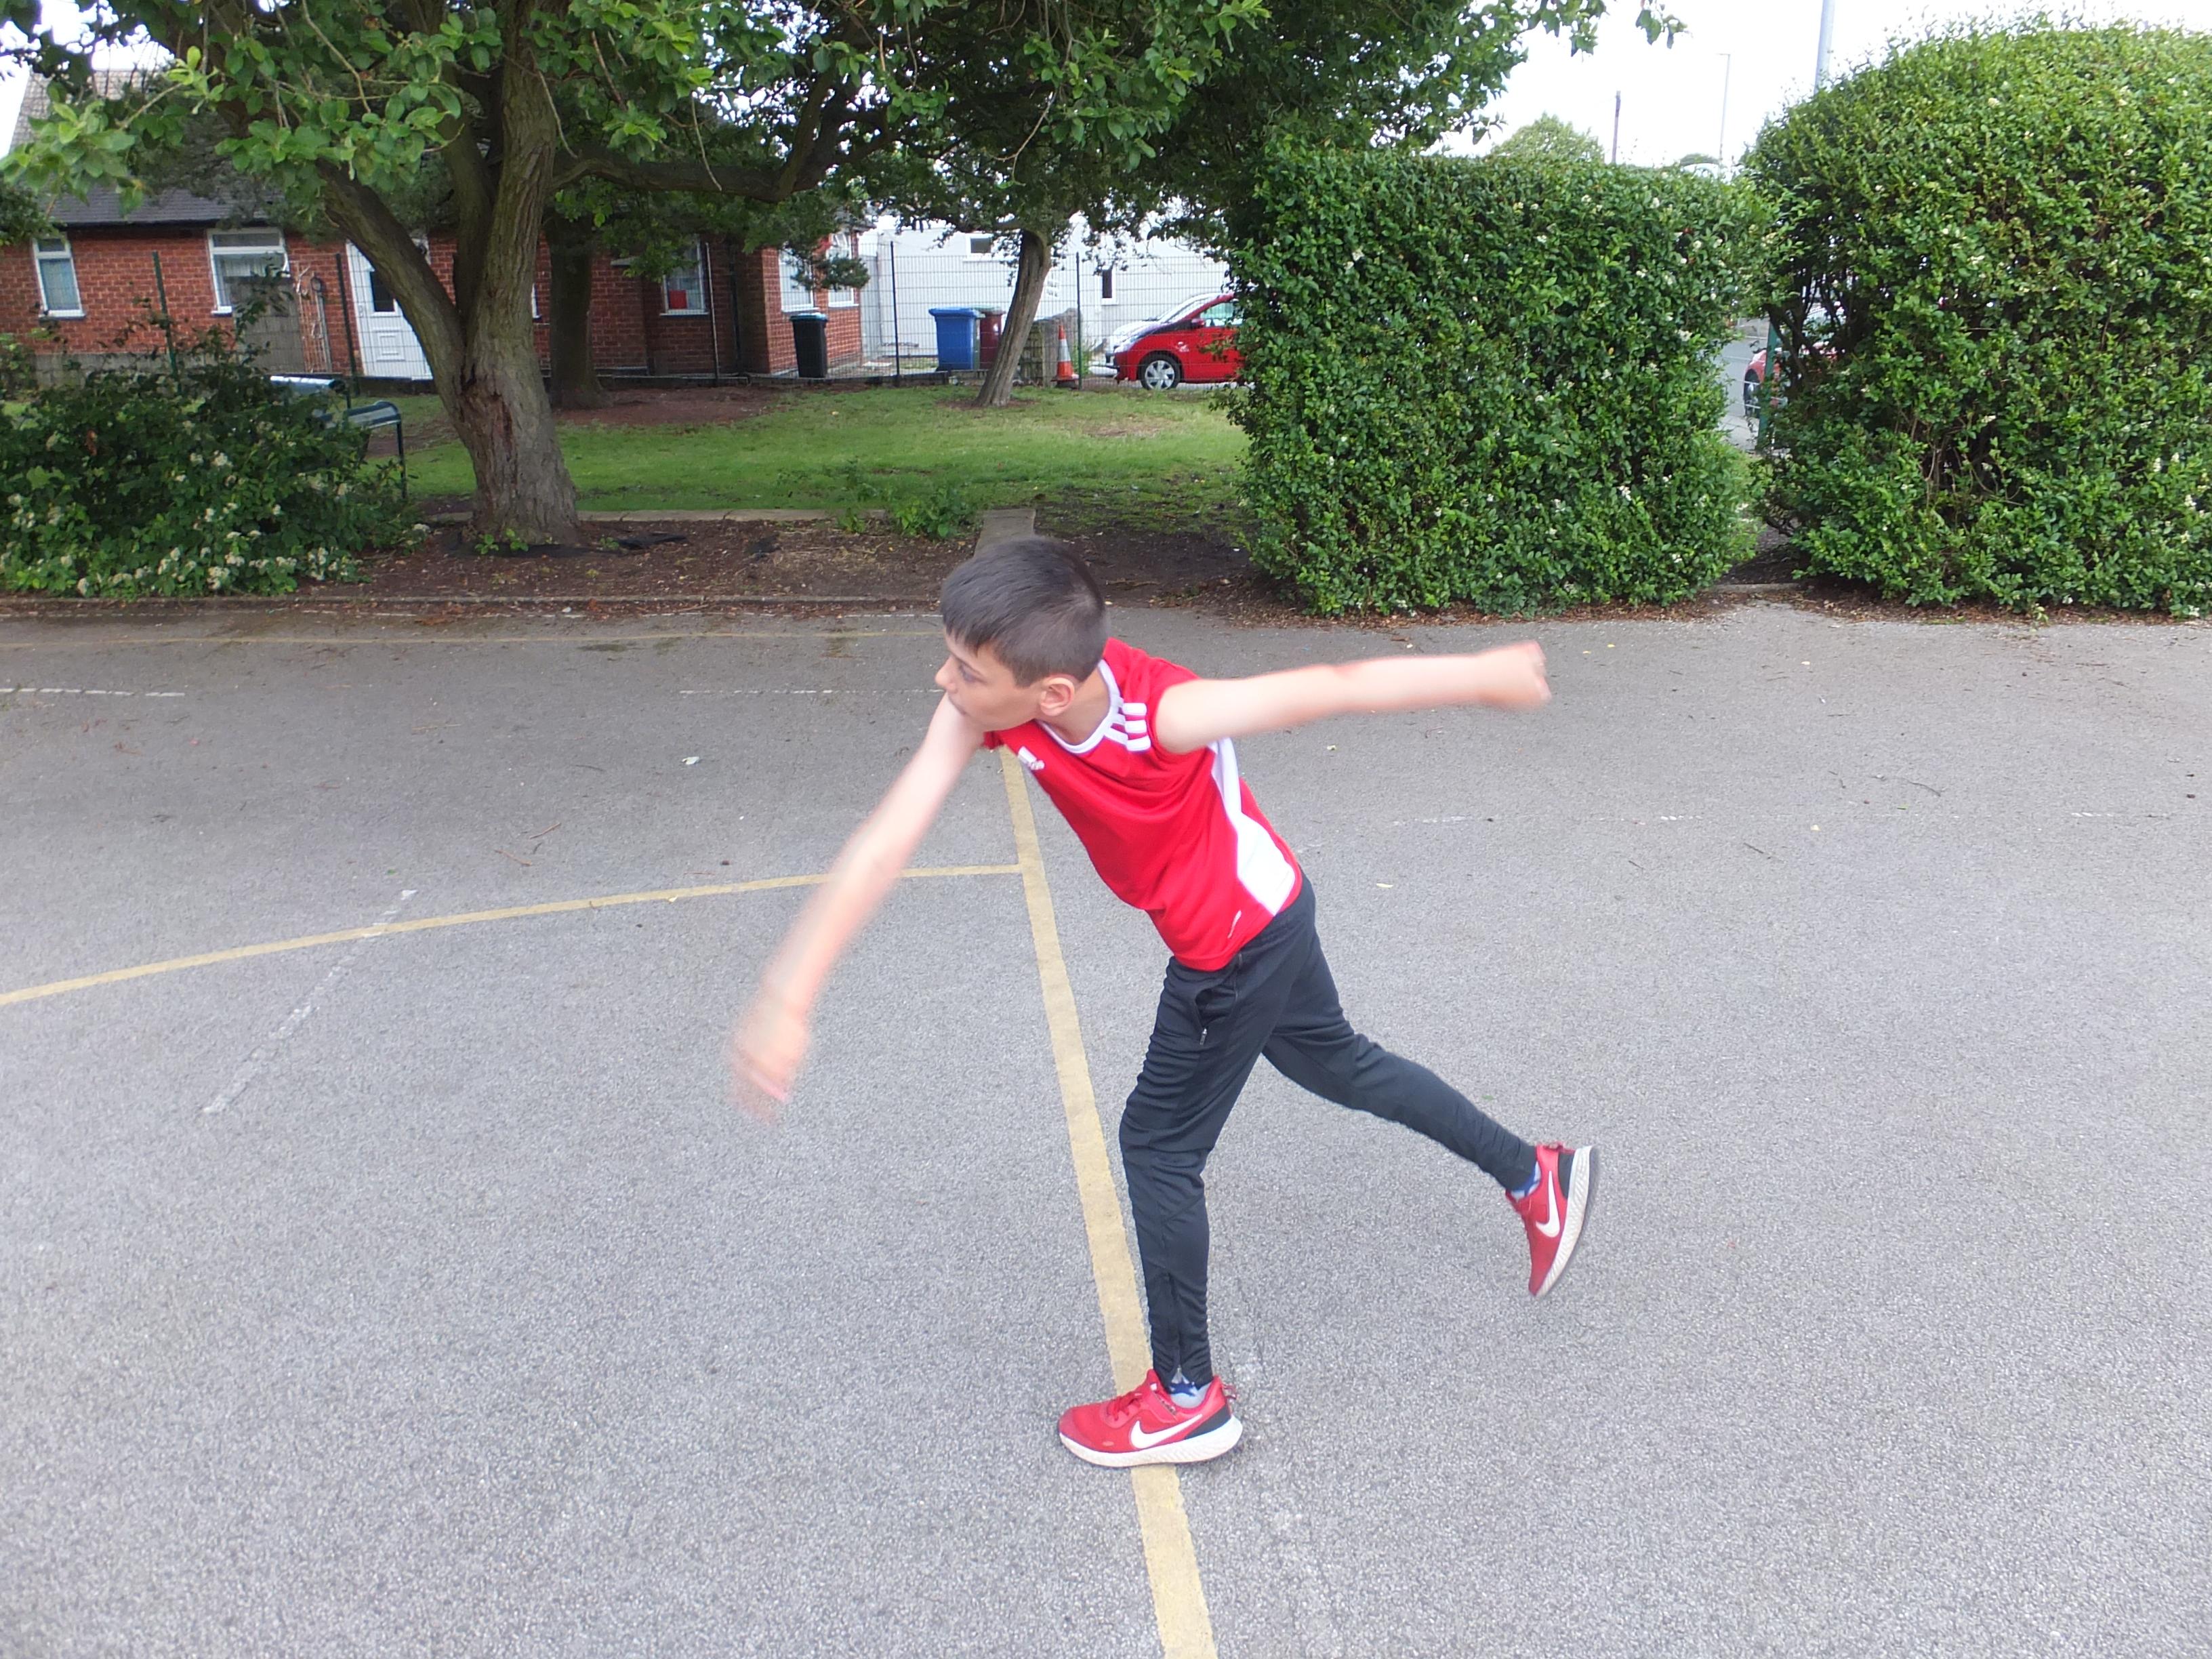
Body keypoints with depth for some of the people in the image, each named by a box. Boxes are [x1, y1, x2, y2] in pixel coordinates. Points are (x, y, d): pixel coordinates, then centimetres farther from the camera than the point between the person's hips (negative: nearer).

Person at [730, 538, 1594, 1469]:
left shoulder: (1164, 714, -38)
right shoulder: (983, 707, -23)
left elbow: (1331, 689, -26)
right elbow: (887, 842, -28)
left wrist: (1482, 676, -13)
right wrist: (788, 997, -35)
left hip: (1238, 946, -7)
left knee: (1158, 1145, 5)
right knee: (1338, 1065, 25)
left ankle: (1189, 1399, 24)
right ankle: (1535, 1177, 44)